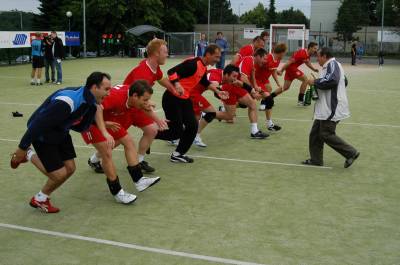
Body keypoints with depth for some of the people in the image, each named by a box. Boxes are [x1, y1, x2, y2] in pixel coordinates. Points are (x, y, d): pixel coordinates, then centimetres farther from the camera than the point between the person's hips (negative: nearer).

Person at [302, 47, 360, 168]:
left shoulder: (332, 64, -13)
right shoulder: (330, 66, 19)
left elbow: (331, 80, -30)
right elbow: (344, 81, 29)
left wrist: (314, 82, -16)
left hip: (331, 109, -11)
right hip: (325, 108, 11)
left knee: (326, 134, -7)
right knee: (315, 133, 11)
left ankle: (351, 153, 3)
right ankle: (316, 159, 18)